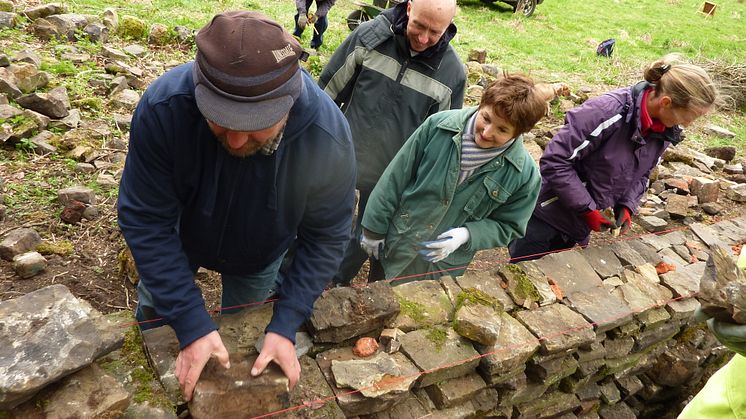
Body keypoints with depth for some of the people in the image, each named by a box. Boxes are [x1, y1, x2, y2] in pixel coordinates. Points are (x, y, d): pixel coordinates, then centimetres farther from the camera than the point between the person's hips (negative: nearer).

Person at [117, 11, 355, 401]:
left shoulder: (328, 138, -38)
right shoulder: (162, 107, -40)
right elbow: (146, 221, -31)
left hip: (257, 260, 0)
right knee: (154, 311, 26)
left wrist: (284, 326, -28)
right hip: (179, 236, 1)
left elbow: (325, 237, -24)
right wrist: (192, 325, -33)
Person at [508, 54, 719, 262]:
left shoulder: (665, 132, -4)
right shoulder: (608, 111, -28)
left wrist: (628, 206, -5)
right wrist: (588, 209, -23)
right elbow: (554, 161, -27)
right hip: (547, 215, -7)